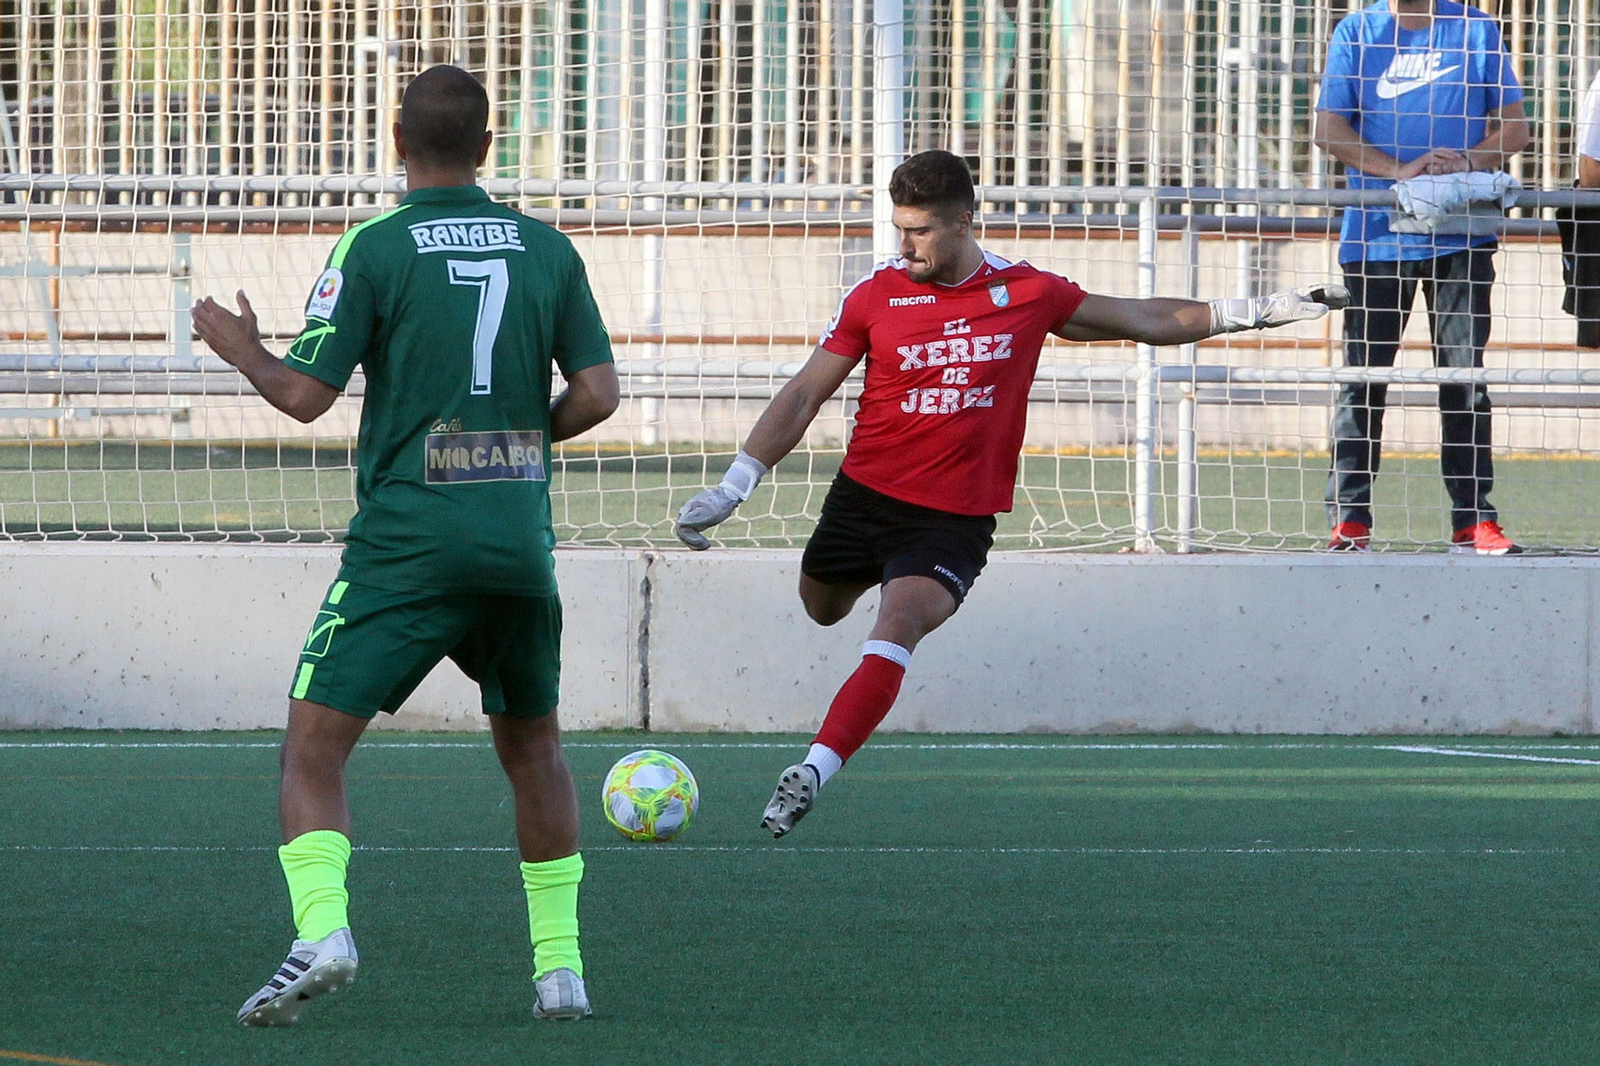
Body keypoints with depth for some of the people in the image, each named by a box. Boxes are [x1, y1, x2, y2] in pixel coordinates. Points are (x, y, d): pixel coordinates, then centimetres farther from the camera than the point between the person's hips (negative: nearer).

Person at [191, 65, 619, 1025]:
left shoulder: (376, 248, -5)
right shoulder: (546, 248, 6)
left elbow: (305, 394, -7)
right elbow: (599, 391, 4)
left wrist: (240, 348, 13)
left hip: (409, 539, -4)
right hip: (521, 536, 4)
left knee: (315, 744, -2)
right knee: (533, 747, 20)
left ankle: (322, 928, -24)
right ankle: (561, 967, 17)